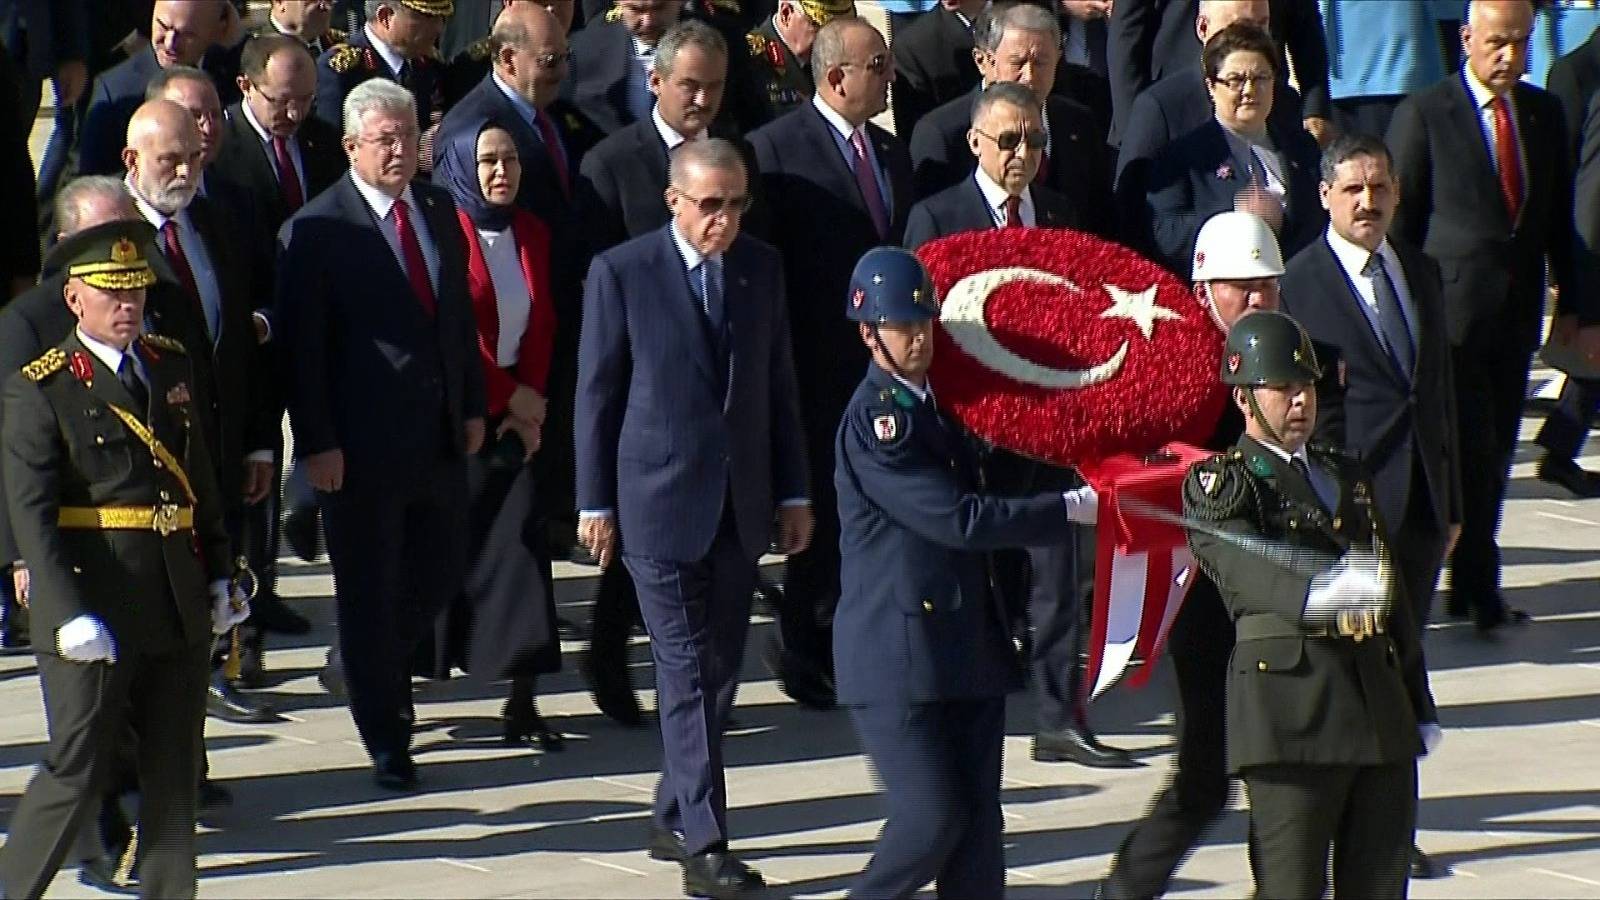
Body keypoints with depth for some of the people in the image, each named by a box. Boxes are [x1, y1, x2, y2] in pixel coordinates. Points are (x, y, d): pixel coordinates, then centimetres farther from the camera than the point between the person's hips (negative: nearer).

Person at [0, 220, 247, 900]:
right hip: (94, 606, -6)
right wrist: (69, 614, -21)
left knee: (174, 773, 8)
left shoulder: (172, 366, 12)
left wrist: (219, 576, 17)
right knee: (77, 772, -3)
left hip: (179, 607, 6)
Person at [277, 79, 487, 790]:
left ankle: (374, 672, 38)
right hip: (363, 440, -6)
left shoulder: (439, 211, 8)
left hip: (439, 435, 6)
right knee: (369, 590, 3)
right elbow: (301, 348, -12)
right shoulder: (315, 231, -11)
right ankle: (385, 738, 14)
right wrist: (316, 442, -15)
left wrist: (472, 405, 13)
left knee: (440, 573, 12)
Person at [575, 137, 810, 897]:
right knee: (687, 673, -7)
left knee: (718, 671, 9)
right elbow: (596, 393, -3)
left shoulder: (762, 268, 6)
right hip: (660, 500, -5)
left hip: (741, 504, 5)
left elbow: (779, 384, 11)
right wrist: (594, 503, -3)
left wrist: (792, 491, 10)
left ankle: (674, 819, 23)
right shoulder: (621, 273, -7)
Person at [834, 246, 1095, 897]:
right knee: (931, 818, -11)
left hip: (968, 647, 8)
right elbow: (960, 521, -20)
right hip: (898, 657, -8)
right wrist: (1071, 508, -16)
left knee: (978, 825, 5)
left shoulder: (937, 402, 13)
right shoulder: (873, 419, -15)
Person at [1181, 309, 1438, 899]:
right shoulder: (1219, 485, 0)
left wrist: (1420, 709, 23)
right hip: (1289, 705, -7)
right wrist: (1324, 590, -41)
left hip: (1382, 710, 7)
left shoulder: (1348, 477, 23)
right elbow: (1250, 569, -21)